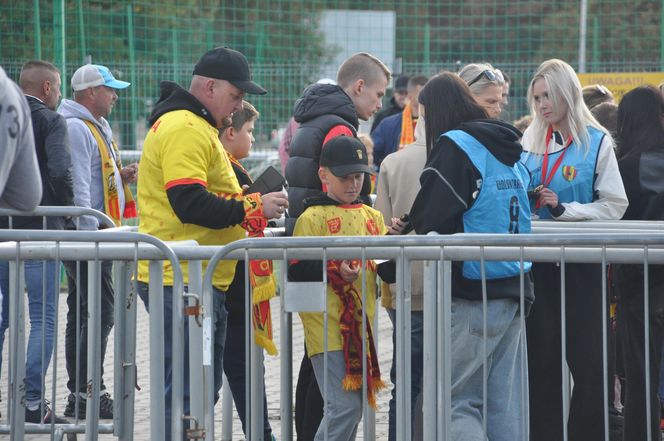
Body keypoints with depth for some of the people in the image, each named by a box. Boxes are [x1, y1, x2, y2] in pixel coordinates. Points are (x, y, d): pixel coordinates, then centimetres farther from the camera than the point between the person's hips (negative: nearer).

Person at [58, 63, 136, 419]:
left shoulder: (97, 127, 20)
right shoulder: (76, 128, -13)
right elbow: (78, 186, -19)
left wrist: (121, 176, 10)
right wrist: (89, 234, -22)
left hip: (95, 238, 11)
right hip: (87, 235, -11)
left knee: (82, 314, 11)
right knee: (99, 313, -12)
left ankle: (80, 393, 15)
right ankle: (87, 393, -11)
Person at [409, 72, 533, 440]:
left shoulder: (453, 146, -8)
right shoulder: (510, 151, 15)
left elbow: (429, 219, -13)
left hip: (471, 291, -8)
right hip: (514, 292, 8)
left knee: (455, 400, -4)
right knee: (506, 405, 8)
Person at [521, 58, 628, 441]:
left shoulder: (597, 142, -5)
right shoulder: (530, 141, 8)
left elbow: (615, 205, -8)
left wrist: (564, 208, -17)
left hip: (581, 261, -4)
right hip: (538, 260, 4)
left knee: (587, 357, -2)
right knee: (542, 356, 6)